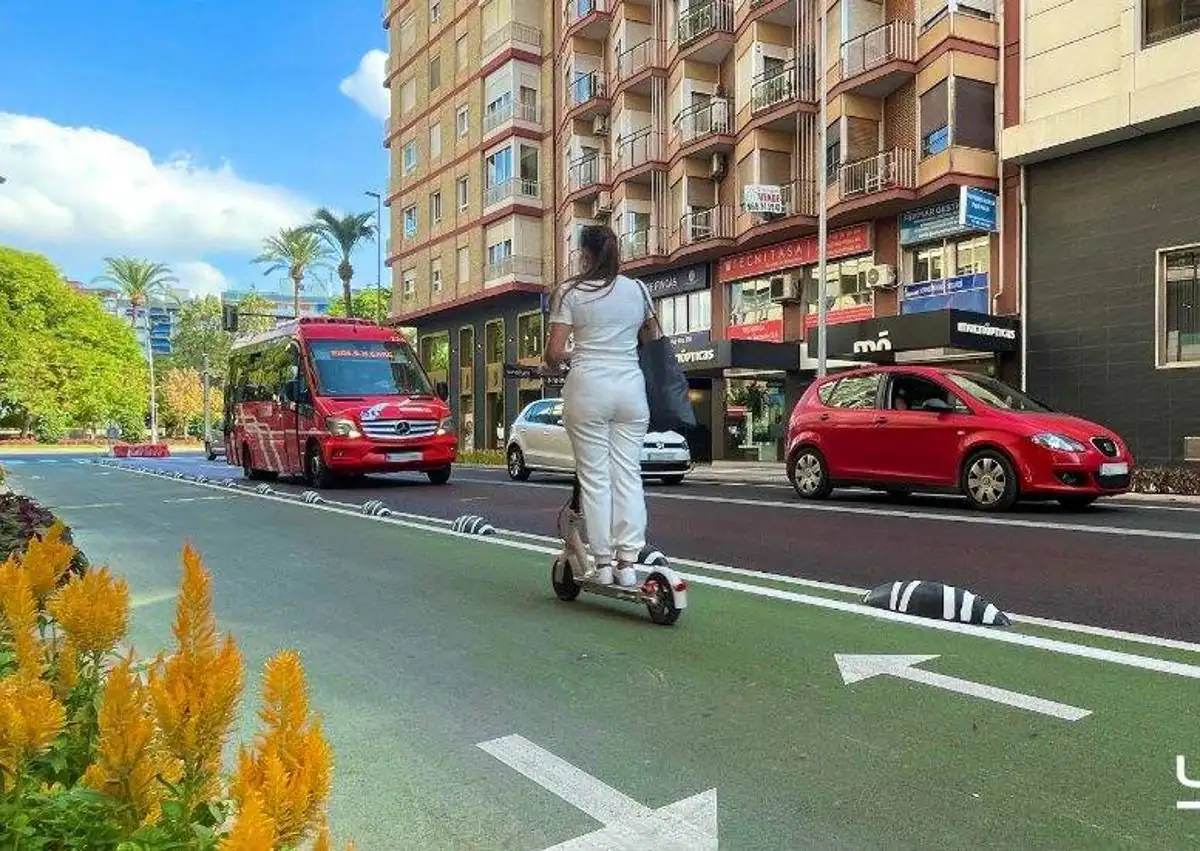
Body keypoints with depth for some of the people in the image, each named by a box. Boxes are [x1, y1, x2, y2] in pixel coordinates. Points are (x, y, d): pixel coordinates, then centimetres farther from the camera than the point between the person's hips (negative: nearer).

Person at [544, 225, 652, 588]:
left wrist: (556, 362, 16)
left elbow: (554, 352, -6)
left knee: (595, 476, 2)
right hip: (631, 387, 3)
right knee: (629, 474, 5)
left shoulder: (569, 293, -2)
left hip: (588, 387, -3)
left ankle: (602, 563, 6)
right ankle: (628, 562, 5)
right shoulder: (637, 290, 9)